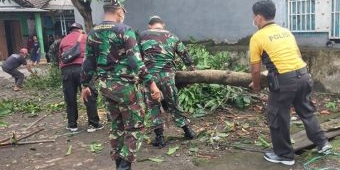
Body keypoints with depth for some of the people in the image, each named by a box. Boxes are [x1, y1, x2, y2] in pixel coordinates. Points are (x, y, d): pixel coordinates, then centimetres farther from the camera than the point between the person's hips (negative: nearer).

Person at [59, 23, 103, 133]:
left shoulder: (63, 40, 24)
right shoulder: (85, 37, 17)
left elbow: (60, 57, 20)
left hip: (66, 69, 3)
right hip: (81, 67, -3)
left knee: (70, 99, 11)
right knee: (90, 96, 4)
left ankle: (72, 125, 19)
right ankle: (93, 124, 6)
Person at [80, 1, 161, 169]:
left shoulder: (93, 33, 7)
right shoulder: (124, 30, -11)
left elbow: (88, 62, 10)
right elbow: (136, 61, -16)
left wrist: (85, 85, 20)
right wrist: (150, 82, -14)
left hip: (105, 86, 7)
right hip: (125, 85, -6)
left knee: (117, 125, 18)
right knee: (135, 126, 4)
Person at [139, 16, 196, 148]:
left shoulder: (142, 36, 8)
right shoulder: (172, 36, 13)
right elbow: (184, 53, 21)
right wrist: (191, 66, 36)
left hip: (150, 75, -2)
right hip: (168, 75, 2)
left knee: (153, 106, 11)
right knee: (173, 104, 15)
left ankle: (159, 137, 12)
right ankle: (188, 131, 25)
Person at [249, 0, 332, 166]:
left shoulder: (257, 37, -2)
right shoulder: (286, 31, 16)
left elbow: (256, 70, -1)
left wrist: (256, 85, 18)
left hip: (284, 81, -7)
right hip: (303, 75, 7)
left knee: (277, 118, 11)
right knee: (306, 111, 26)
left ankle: (284, 155, 23)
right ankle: (322, 143, 36)